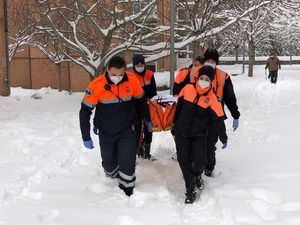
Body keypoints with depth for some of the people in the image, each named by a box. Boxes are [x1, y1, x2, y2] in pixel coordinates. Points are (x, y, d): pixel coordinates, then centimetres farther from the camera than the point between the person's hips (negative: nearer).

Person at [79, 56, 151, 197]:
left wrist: (147, 119, 15)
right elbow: (85, 111, -13)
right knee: (109, 163, 13)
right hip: (106, 133, 0)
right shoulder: (96, 86, -21)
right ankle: (113, 175, 47)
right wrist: (86, 138, -12)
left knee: (128, 163, -9)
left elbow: (141, 101, 5)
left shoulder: (132, 81, -15)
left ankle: (127, 192, 13)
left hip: (127, 131, 0)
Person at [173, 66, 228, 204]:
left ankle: (197, 175, 28)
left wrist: (223, 138, -4)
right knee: (184, 161, -1)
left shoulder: (212, 98, -10)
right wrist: (175, 124, 17)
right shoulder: (187, 89, -4)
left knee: (200, 161, -9)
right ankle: (190, 190, 14)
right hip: (181, 133, 2)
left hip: (199, 135, -1)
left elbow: (218, 119, -7)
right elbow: (178, 106, 10)